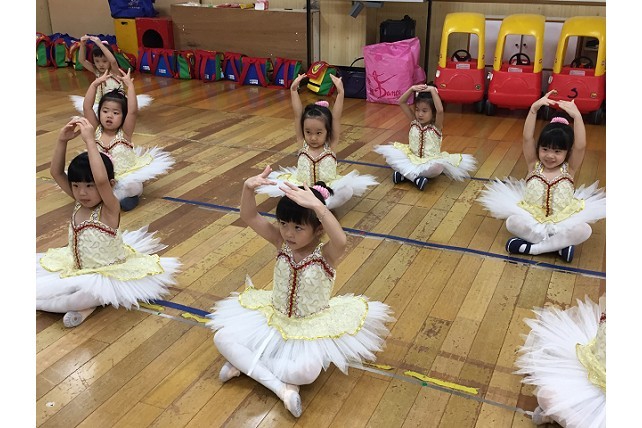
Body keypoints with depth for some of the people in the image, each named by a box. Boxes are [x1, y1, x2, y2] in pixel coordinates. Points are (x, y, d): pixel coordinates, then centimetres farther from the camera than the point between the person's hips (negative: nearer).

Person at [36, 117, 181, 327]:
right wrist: (62, 140, -21)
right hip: (78, 267, 9)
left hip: (107, 273, -9)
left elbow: (101, 180, -45)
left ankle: (82, 304, -6)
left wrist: (89, 141, -42)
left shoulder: (109, 209, -24)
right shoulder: (79, 201, -4)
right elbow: (56, 172, -7)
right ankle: (82, 301, -7)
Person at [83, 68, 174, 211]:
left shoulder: (124, 133, -8)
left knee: (132, 187, -34)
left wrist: (130, 85, -21)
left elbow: (133, 111, -23)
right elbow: (87, 107, -8)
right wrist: (95, 84, -12)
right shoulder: (96, 130, 0)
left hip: (125, 177, -3)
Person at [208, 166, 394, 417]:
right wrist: (248, 188, -39)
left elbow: (341, 241, -48)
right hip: (274, 319, 5)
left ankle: (244, 363, -9)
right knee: (222, 338, -11)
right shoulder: (282, 243, -9)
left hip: (311, 329, -5)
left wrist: (318, 206, -62)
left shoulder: (326, 255, -22)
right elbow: (249, 217, -18)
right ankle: (280, 386, -17)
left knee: (306, 372, -34)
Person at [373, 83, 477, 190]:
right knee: (391, 152, -22)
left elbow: (440, 110, -32)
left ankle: (404, 173, -28)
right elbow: (401, 102, -2)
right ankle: (415, 177, -33)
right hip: (412, 157, 4)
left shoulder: (436, 125, -9)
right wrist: (412, 89, -15)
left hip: (430, 161, -4)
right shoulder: (414, 121, 3)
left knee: (437, 166, -40)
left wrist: (433, 90, -28)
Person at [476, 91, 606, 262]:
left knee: (584, 230, -29)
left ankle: (531, 247, -24)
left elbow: (580, 146, -19)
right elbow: (527, 138, -13)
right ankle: (559, 245, -23)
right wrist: (534, 109, -23)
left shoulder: (568, 169, -2)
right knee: (512, 222, -30)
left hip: (563, 223, 0)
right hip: (532, 221, 0)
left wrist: (576, 116, -28)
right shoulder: (534, 165, 0)